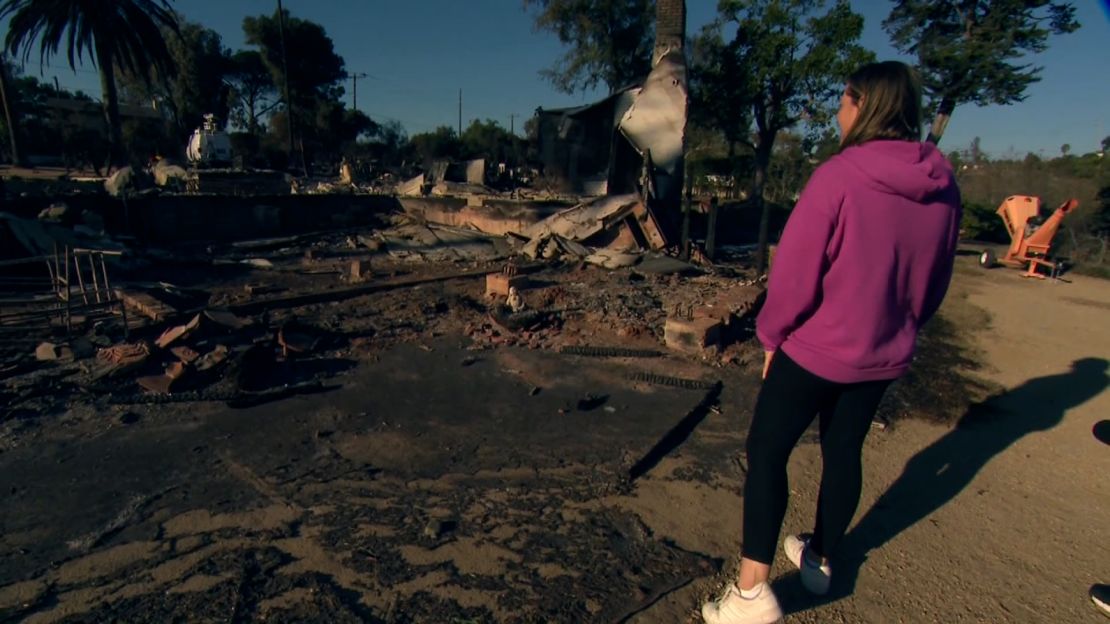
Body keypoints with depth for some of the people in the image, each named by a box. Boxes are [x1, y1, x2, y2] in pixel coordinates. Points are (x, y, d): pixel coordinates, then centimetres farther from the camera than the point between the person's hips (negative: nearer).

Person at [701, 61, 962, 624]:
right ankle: (820, 559, 39)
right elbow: (936, 280, 9)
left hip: (816, 348, -6)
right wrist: (897, 326, 21)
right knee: (844, 452, 20)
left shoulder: (839, 175, -20)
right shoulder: (943, 187, 0)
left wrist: (772, 333, -5)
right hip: (883, 355, 7)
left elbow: (796, 267, -18)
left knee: (766, 452, 4)